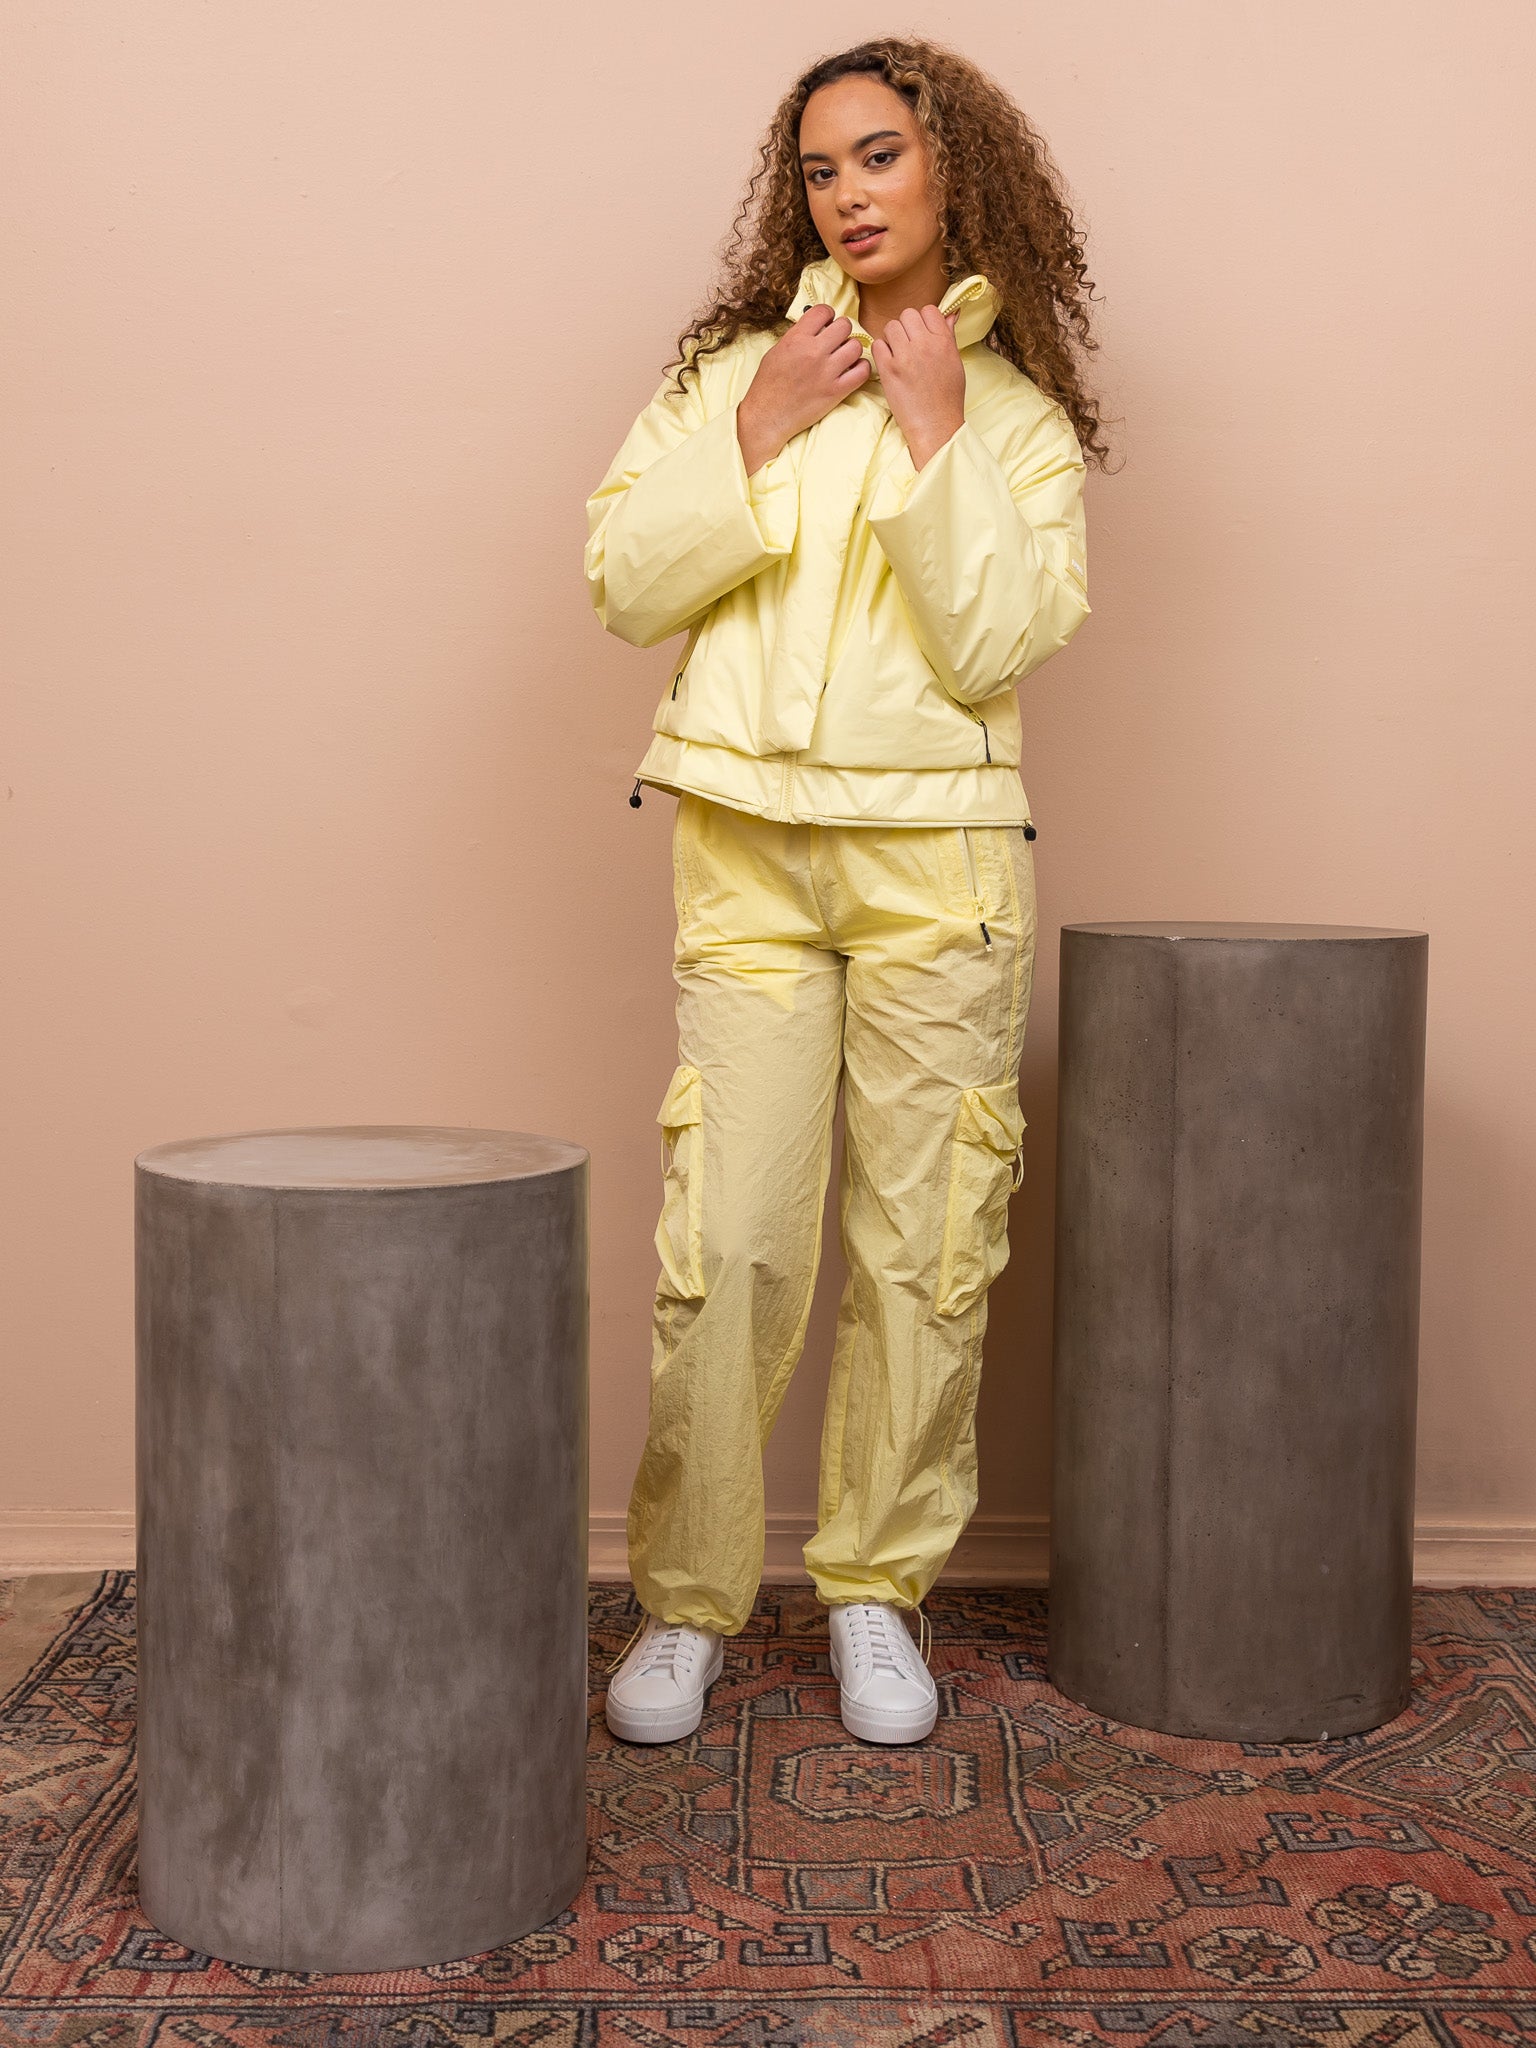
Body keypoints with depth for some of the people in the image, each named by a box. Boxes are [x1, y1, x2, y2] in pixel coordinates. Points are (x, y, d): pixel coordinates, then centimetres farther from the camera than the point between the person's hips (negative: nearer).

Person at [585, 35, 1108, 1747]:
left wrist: (938, 435, -7)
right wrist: (761, 435, -5)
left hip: (937, 854, 0)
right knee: (725, 1244, -6)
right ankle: (684, 1602, 9)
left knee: (928, 1242, 2)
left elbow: (998, 645, -3)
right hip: (745, 850, 0)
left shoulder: (1026, 415, 10)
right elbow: (623, 584, 3)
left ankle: (878, 1586, 18)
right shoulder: (732, 367, 12)